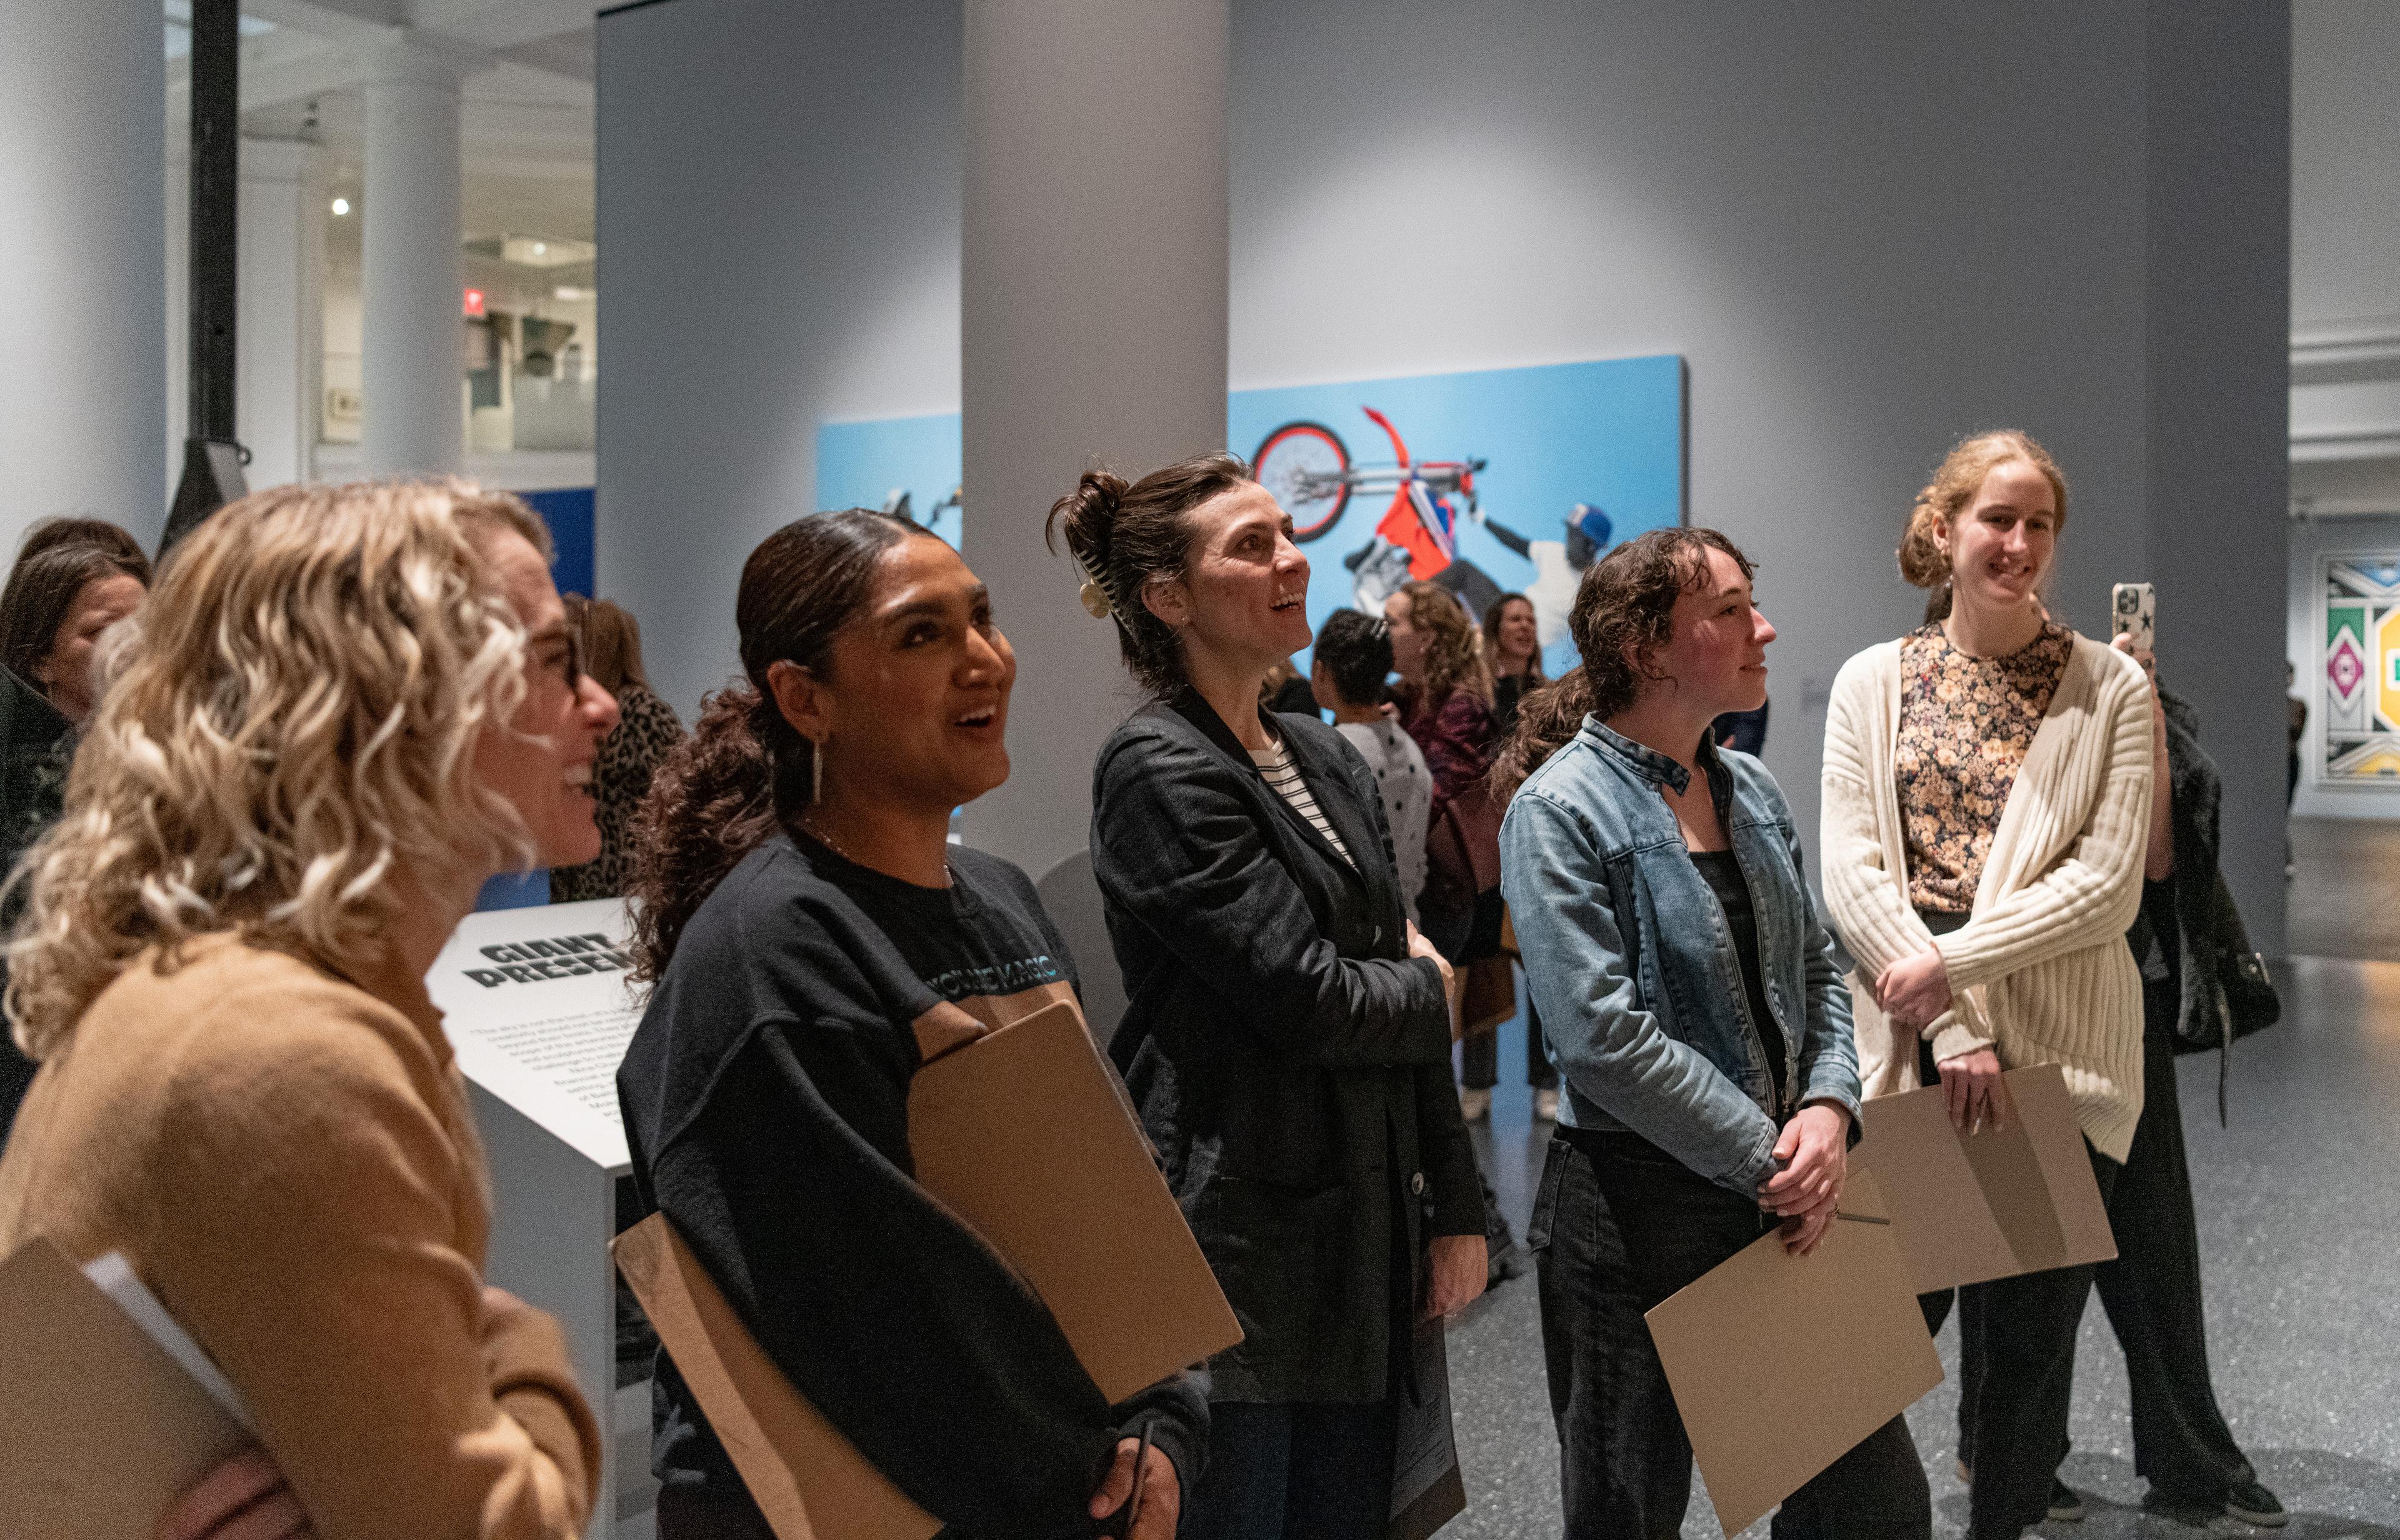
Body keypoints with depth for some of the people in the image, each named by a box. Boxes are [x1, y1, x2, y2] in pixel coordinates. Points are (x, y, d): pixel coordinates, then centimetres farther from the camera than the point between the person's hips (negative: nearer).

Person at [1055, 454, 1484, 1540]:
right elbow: (1311, 1001, -20)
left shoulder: (1327, 760, 11)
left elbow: (1413, 1022, 14)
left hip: (1362, 1248, 8)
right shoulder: (1159, 772, -14)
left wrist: (1455, 1211, 11)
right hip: (1235, 1239, -8)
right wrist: (1427, 986, 1)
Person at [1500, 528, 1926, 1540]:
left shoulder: (1752, 792, 8)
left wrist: (1829, 1108, -6)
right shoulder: (1562, 809, -14)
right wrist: (1766, 1159, -15)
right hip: (1639, 1210, -6)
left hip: (1786, 1193, 7)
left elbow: (1816, 971, 13)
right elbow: (1604, 1036, -21)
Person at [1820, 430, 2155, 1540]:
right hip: (1903, 1043, 1)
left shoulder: (2110, 687, 2)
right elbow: (1851, 876, -3)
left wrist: (1953, 961, -16)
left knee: (2025, 1332, 8)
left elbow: (2108, 885, -6)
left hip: (2055, 1047, 0)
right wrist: (1952, 1029, -12)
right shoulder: (1872, 682, 5)